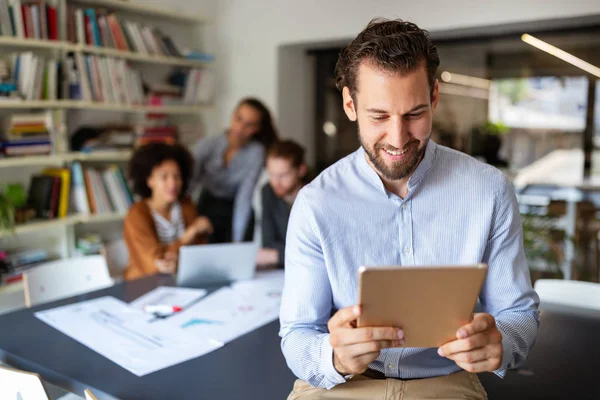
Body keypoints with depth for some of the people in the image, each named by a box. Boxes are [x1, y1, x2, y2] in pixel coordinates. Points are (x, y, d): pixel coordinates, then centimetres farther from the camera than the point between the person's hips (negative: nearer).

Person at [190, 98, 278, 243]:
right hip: (207, 206, 1)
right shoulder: (207, 144, -18)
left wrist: (237, 240, -28)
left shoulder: (256, 152, -21)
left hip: (238, 212, 0)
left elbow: (244, 198, -23)